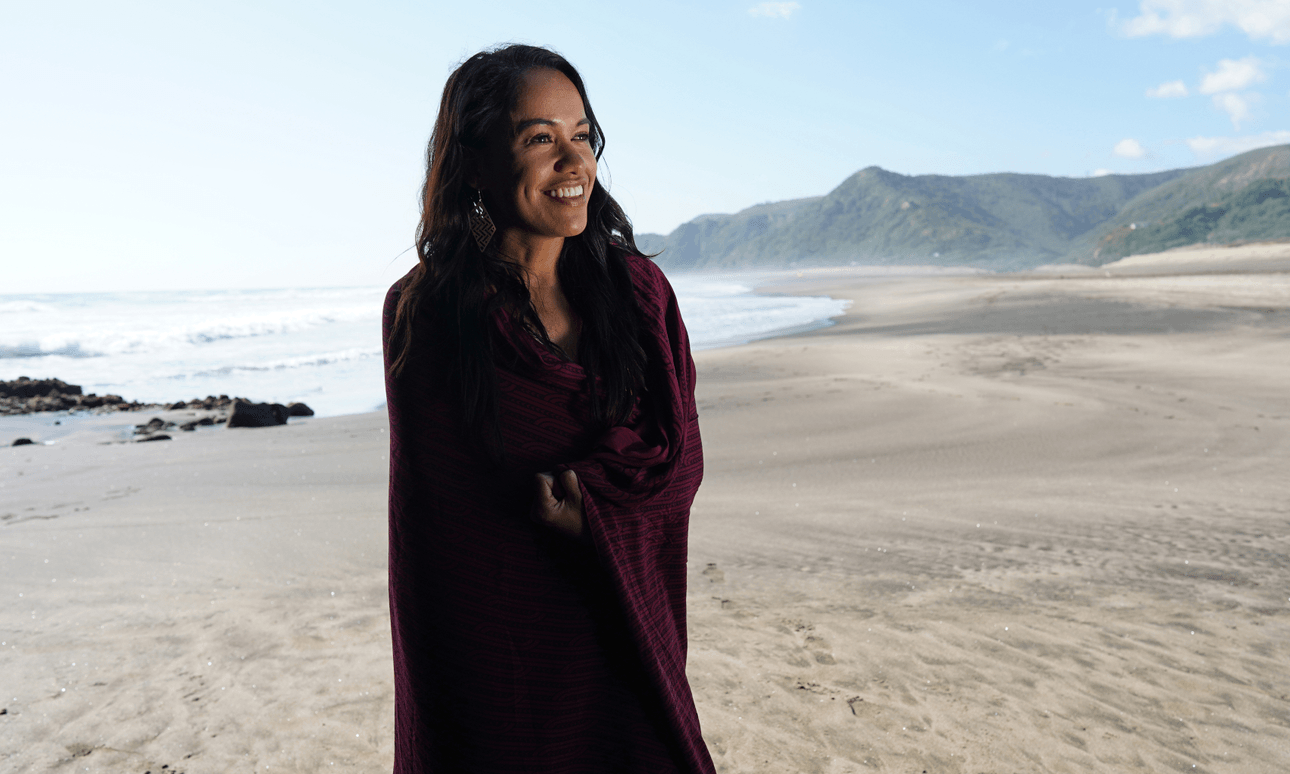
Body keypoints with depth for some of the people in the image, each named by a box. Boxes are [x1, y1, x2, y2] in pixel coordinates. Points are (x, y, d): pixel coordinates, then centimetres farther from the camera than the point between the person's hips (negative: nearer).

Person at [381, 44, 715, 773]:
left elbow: (680, 461, -1)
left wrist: (592, 508, -20)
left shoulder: (639, 289, -3)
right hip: (493, 653, -2)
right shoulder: (424, 312, -10)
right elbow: (431, 520, -8)